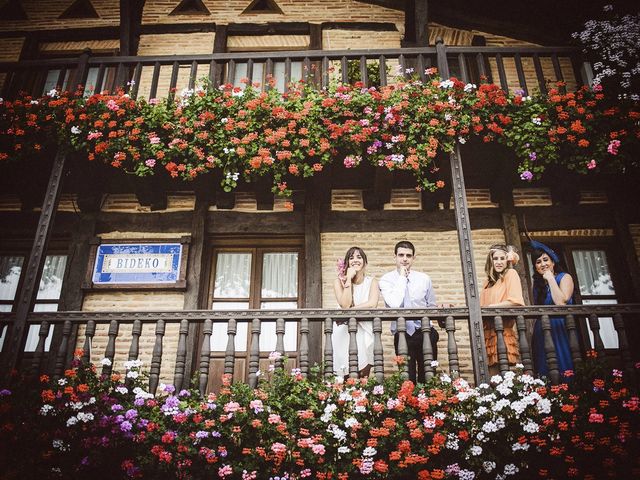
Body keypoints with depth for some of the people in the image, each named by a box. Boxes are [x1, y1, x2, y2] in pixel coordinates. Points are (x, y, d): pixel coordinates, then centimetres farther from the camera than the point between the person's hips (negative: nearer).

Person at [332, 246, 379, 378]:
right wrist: (349, 279, -11)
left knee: (363, 376, -5)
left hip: (365, 332, 1)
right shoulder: (339, 281, 3)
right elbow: (345, 305, -13)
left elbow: (372, 304, -13)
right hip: (344, 333, -1)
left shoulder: (372, 282, 5)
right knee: (346, 377, -9)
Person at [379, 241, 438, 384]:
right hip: (402, 334, -2)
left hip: (425, 332, 2)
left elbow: (432, 307, 15)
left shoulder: (424, 279, 5)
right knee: (407, 377, 1)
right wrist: (402, 277, -14)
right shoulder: (386, 279, -4)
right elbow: (394, 304, -20)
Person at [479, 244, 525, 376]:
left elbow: (515, 301, -12)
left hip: (503, 331, -5)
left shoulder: (511, 273, 2)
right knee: (493, 373, 1)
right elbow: (483, 305, 13)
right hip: (488, 333, 5)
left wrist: (489, 307, -11)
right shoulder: (489, 281, 20)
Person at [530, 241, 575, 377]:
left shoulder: (564, 277, 0)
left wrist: (550, 278, -11)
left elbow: (561, 303, -17)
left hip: (561, 329, -5)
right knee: (546, 372, 3)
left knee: (564, 368, -5)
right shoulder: (537, 283, 14)